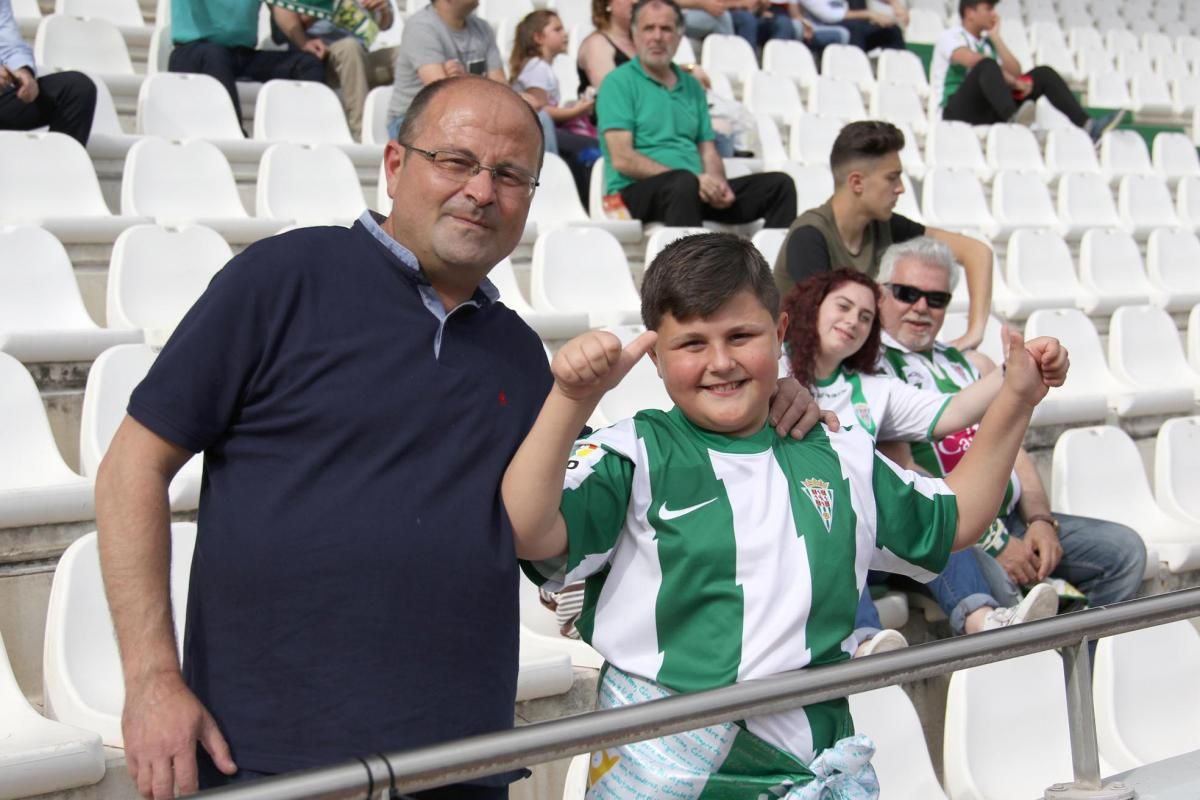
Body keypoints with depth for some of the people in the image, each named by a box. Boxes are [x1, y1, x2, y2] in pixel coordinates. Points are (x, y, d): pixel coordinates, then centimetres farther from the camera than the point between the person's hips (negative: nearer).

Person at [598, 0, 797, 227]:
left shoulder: (691, 86, 21)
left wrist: (718, 184, -6)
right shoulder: (619, 82, 1)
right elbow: (622, 159, -10)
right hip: (637, 191, -6)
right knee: (684, 183, -39)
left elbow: (708, 153, 19)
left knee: (780, 184, -10)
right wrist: (694, 179, -17)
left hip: (698, 189, 7)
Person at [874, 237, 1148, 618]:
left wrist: (1040, 520, -4)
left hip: (1008, 517, 8)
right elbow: (902, 474, -12)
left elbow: (1012, 451, 16)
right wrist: (994, 542, -17)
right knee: (992, 579, -37)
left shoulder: (972, 365, 21)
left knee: (1124, 549, -3)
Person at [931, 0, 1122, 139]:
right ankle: (1013, 120, -53)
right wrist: (1014, 82, -22)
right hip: (957, 112, -7)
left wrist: (996, 38, 2)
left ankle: (1087, 124, -19)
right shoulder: (949, 37, -1)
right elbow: (976, 62, -20)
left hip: (988, 114, 7)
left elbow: (1015, 72, 4)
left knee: (1043, 73, -3)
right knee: (987, 65, -32)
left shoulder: (988, 42, 19)